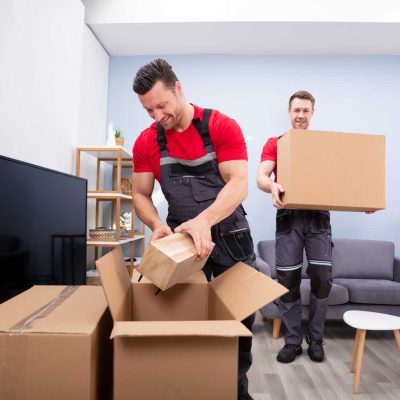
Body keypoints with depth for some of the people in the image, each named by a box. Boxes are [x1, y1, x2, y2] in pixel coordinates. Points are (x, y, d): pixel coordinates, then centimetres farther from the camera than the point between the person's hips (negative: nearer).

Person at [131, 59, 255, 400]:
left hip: (230, 235, -1)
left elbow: (239, 183, -21)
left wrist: (204, 220, -37)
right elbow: (140, 194, 1)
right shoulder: (147, 142, -4)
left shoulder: (222, 126, -13)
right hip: (182, 238, 2)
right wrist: (157, 225, -19)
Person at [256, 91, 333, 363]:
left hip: (318, 217, 1)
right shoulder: (275, 143, 8)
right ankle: (293, 341, 18)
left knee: (322, 278, -1)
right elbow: (261, 176, -6)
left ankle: (316, 340, 19)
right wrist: (273, 186, -30)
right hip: (289, 218, -1)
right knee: (288, 282, 1)